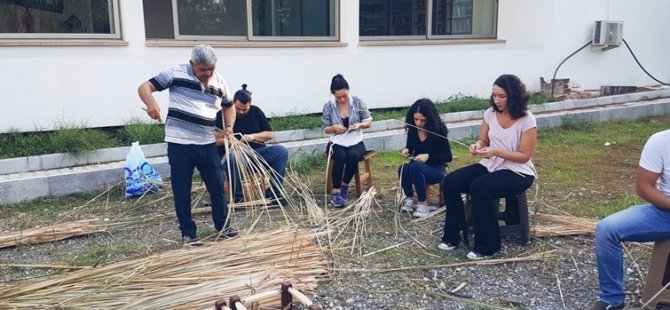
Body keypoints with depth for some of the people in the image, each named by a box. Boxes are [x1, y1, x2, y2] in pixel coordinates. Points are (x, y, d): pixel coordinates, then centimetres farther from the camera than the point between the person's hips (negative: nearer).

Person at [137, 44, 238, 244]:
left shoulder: (219, 81, 7)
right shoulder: (176, 73, -5)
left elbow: (228, 106, 23)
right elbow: (144, 87, -4)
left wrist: (229, 126, 5)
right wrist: (151, 103, -26)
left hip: (207, 144, 4)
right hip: (180, 145, -3)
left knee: (217, 185, 9)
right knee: (182, 192, 4)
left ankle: (223, 226, 26)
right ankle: (188, 233, 19)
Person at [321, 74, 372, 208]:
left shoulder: (357, 102, -3)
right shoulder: (328, 106, -4)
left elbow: (368, 122, 4)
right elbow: (325, 129, 2)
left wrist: (360, 125, -18)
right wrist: (334, 127, -20)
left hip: (355, 143, 1)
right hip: (336, 143, 0)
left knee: (353, 155, -33)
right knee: (340, 156, -34)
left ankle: (345, 185, -10)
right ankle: (335, 192, -23)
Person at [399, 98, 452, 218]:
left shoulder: (438, 130, -15)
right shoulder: (412, 129, -3)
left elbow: (448, 157, -12)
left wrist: (428, 156, -25)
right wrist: (406, 150, -10)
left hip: (435, 169, -4)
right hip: (417, 168, 4)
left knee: (415, 167, -36)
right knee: (403, 168, -31)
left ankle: (422, 204, -22)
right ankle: (409, 199, -11)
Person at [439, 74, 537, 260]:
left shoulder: (527, 120, -15)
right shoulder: (490, 113, 1)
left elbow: (524, 156, -15)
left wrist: (496, 151, -27)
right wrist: (477, 146, -14)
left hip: (518, 173, -6)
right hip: (490, 166, 6)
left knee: (479, 188, -34)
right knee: (451, 181, -15)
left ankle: (487, 246, -18)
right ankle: (452, 236, -3)